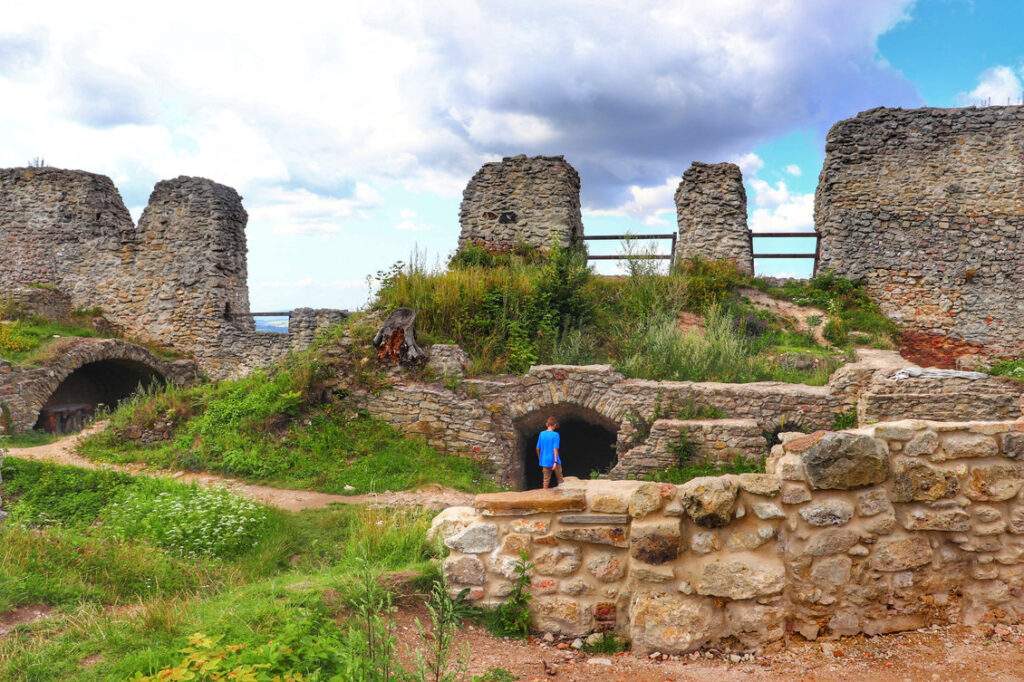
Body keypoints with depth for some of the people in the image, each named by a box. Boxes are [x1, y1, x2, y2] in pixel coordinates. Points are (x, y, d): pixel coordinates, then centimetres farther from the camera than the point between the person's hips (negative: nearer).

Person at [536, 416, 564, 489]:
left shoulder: (542, 434, 2)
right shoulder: (555, 435, -12)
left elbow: (538, 448, 7)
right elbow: (555, 449, -19)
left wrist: (540, 459, 20)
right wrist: (556, 461, -21)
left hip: (545, 461, 4)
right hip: (553, 461, -4)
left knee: (546, 480, 10)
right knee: (560, 480, 13)